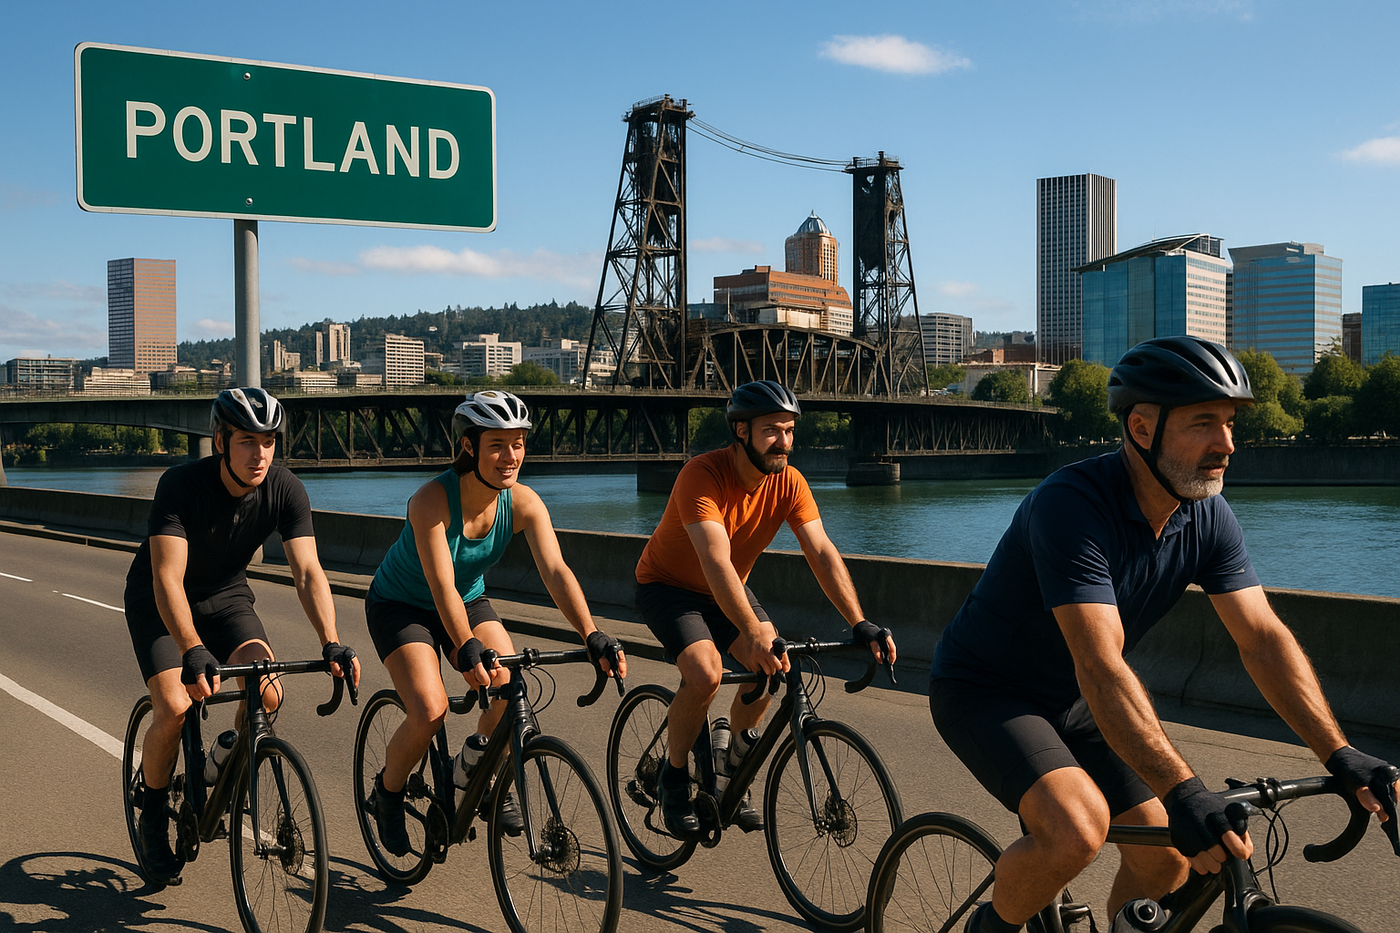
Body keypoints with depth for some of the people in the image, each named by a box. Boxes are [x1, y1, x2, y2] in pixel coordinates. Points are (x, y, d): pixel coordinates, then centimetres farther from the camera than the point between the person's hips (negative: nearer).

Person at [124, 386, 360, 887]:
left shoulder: (286, 490, -20)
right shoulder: (181, 484, -30)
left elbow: (308, 572, -25)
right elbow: (167, 578, -38)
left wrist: (331, 643, -40)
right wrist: (193, 651, -52)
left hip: (226, 597, 3)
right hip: (159, 604, -3)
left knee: (267, 694, -22)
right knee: (174, 707, -21)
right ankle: (154, 813, 5)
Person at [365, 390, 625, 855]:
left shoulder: (523, 502, -18)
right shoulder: (432, 499, -30)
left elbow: (556, 571, -26)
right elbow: (442, 587, -37)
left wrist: (592, 636, -39)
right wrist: (468, 650, -50)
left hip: (470, 601, 4)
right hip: (401, 604, -4)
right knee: (430, 711, -23)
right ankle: (387, 792, 8)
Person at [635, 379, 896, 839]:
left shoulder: (789, 483, -16)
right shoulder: (702, 474, -32)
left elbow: (822, 552, -21)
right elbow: (716, 562, -42)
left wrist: (860, 623, -33)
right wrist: (756, 635, -53)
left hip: (728, 590, 5)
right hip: (668, 585, -5)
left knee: (772, 667, -16)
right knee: (705, 673, -28)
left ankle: (730, 771, 8)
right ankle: (674, 777, -3)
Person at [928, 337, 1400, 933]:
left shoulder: (1207, 519, -8)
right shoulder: (1071, 506, -31)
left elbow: (1265, 638, -9)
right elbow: (1100, 668, -38)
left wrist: (1340, 755, -20)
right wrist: (1182, 792, -45)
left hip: (1070, 704, 7)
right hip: (984, 692, -7)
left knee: (1167, 856, -1)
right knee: (1078, 828, -29)